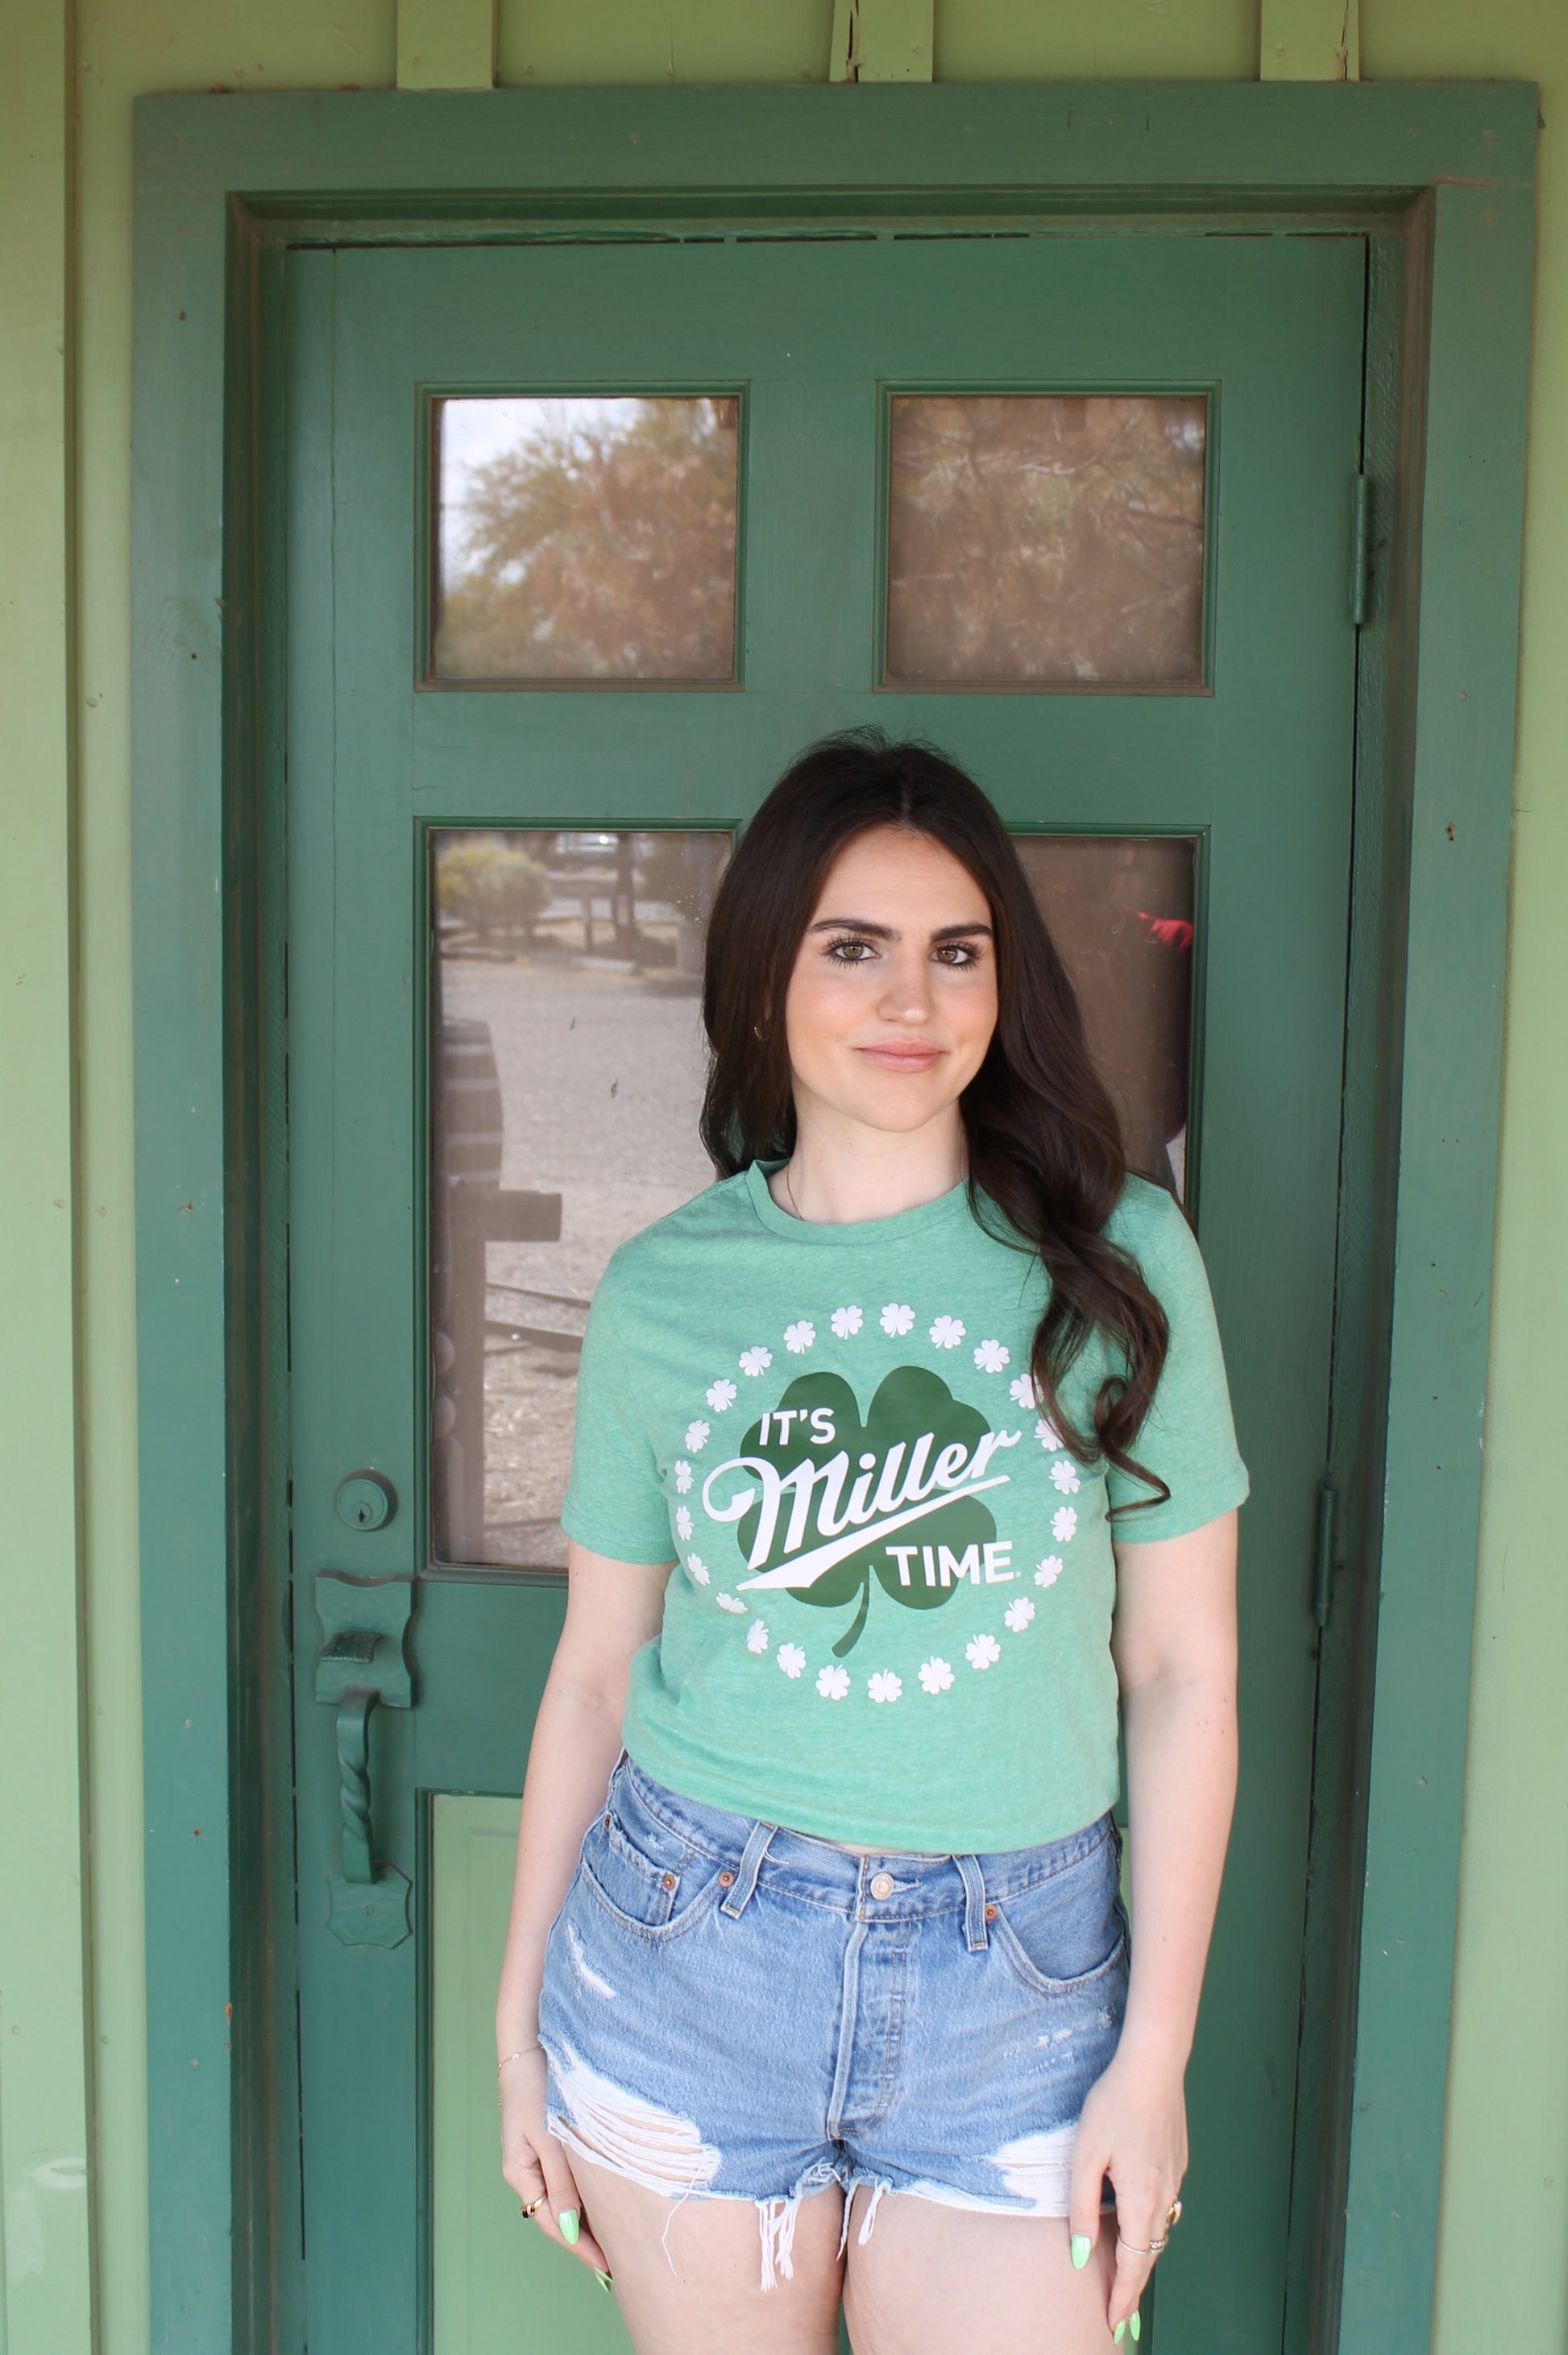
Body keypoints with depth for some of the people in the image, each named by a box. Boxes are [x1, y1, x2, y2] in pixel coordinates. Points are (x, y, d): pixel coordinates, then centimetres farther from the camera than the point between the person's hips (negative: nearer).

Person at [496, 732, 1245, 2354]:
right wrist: (520, 2025, 8)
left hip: (1014, 1983, 0)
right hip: (693, 1961, 1)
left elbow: (1182, 1671, -2)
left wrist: (1155, 2052, -3)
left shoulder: (1116, 1259, -5)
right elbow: (596, 1669, 5)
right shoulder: (663, 1290, -1)